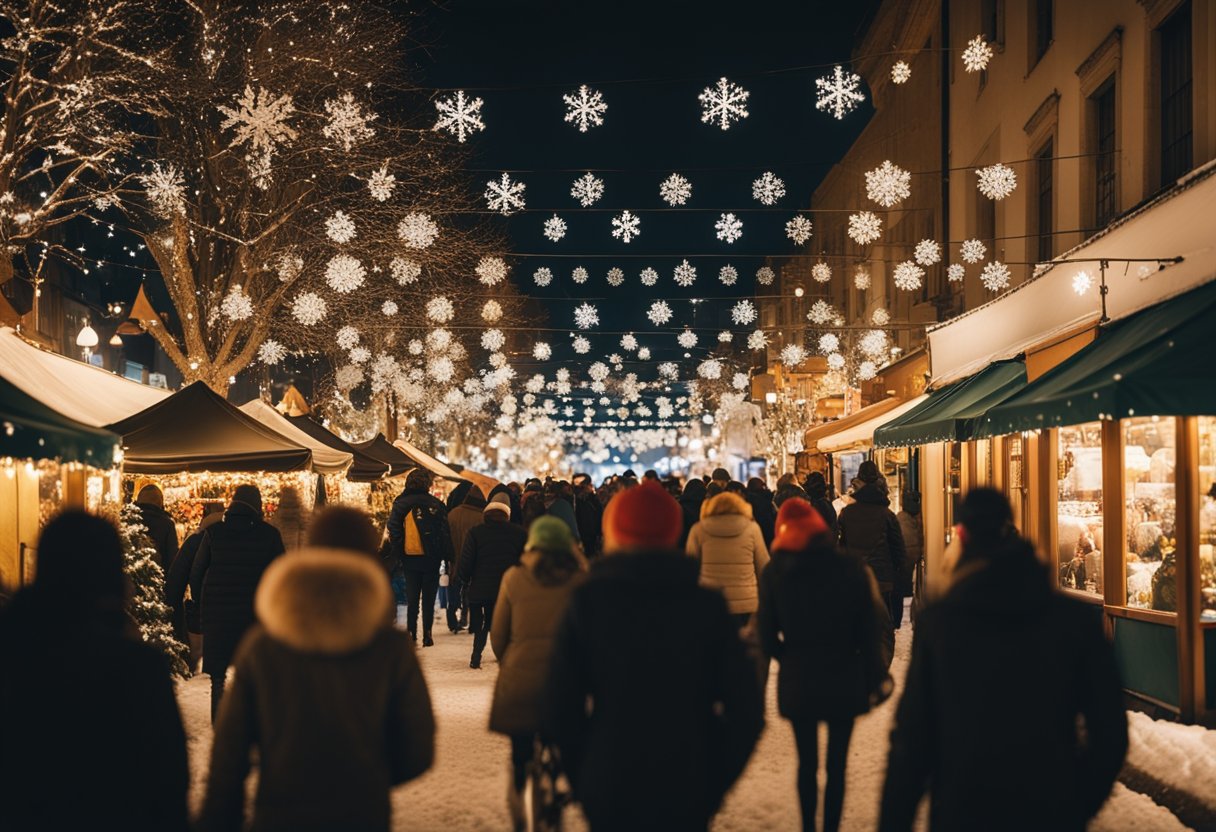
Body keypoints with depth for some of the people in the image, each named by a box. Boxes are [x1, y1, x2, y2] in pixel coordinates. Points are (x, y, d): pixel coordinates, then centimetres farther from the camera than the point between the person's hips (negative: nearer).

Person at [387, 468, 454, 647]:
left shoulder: (401, 504, -2)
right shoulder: (435, 504, -4)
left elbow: (394, 531, -6)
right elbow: (445, 533, -3)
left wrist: (396, 552, 3)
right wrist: (448, 558, 1)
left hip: (409, 558, 1)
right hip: (431, 558, -1)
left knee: (412, 599, 10)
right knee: (428, 598, 8)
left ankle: (411, 634, 5)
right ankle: (427, 634, 5)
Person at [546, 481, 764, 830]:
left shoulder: (586, 601, -4)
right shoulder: (707, 605, -2)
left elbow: (561, 708, -7)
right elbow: (746, 709, -5)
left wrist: (583, 780, 5)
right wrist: (714, 785, 5)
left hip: (608, 792, 0)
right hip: (687, 798, 1)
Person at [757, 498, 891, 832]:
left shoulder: (774, 574, -7)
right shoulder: (852, 569, -9)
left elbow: (768, 637, -6)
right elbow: (870, 630, -6)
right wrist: (875, 678, 3)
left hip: (797, 683, 1)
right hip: (844, 682, -1)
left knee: (807, 763, 16)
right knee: (837, 765, 10)